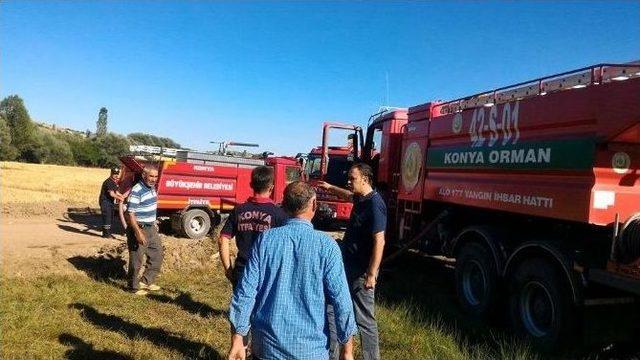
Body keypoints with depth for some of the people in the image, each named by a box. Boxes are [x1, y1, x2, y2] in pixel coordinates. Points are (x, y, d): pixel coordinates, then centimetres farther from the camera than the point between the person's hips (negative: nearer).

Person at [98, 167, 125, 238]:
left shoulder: (115, 182, 11)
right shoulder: (108, 182, -19)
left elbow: (116, 192, 16)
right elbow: (112, 194, -26)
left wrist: (122, 196, 1)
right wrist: (119, 198, -21)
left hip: (110, 202, 10)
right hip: (105, 201, -10)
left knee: (111, 218, 13)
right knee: (107, 217, -8)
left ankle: (108, 233, 22)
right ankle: (106, 233, 0)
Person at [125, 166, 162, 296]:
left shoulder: (152, 188, 7)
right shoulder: (137, 191, -21)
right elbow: (130, 213, -24)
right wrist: (138, 233, -28)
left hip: (151, 228, 9)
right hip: (139, 228, -9)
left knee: (157, 255, 15)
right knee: (136, 259, 3)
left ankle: (146, 281, 27)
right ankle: (135, 287, 18)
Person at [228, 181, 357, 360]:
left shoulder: (265, 239, -6)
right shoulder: (326, 245, -12)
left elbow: (245, 291, -7)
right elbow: (341, 299, -11)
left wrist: (237, 340, 2)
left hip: (267, 345, 2)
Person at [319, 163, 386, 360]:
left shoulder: (374, 204, -21)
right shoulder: (360, 198, 6)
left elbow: (379, 242, -25)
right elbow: (349, 195, 34)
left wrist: (372, 275, -25)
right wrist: (330, 187, 41)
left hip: (361, 272, -10)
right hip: (348, 266, 10)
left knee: (364, 320, 1)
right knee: (331, 310, 17)